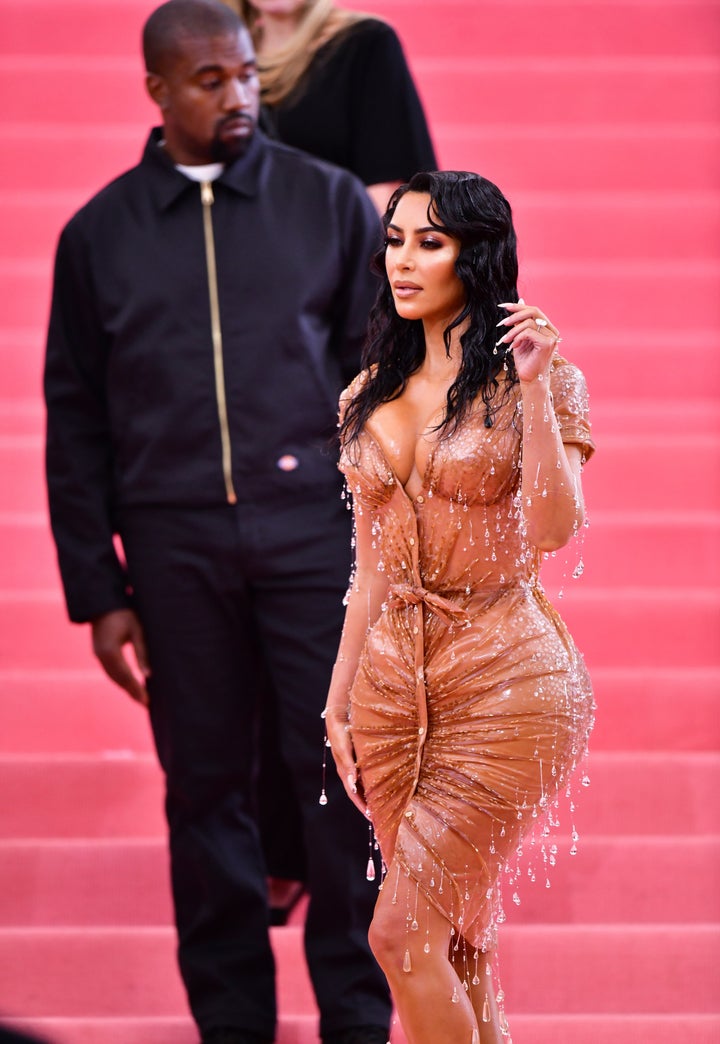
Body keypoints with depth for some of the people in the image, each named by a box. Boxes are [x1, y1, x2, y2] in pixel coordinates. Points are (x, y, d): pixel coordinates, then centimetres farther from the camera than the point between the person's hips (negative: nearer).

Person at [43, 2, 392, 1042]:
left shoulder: (331, 203, 5)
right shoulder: (101, 235, 8)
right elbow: (76, 422, 10)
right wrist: (97, 592, 6)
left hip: (318, 533, -1)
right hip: (177, 551, 1)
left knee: (344, 781, -3)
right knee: (207, 791, 5)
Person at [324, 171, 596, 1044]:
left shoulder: (537, 383, -5)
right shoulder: (369, 399, 10)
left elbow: (554, 529, -19)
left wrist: (534, 389, -24)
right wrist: (338, 701, 13)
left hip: (505, 677, -6)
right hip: (396, 676, 6)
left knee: (403, 935, -12)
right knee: (456, 942, 8)